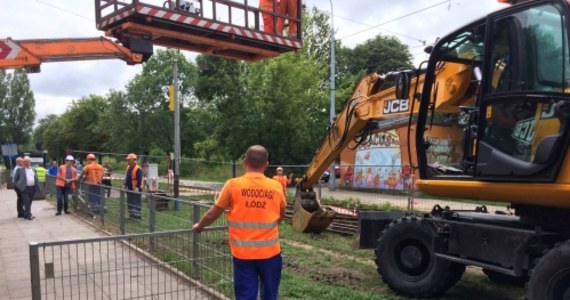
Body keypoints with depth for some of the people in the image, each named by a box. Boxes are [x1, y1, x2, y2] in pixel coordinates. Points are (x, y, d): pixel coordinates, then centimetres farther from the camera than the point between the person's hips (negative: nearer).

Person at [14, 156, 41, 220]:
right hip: (25, 188, -4)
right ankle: (28, 215, -5)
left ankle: (26, 214, 21)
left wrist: (38, 186, 6)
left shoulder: (32, 169, 12)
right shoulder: (20, 169, 0)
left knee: (29, 202, 11)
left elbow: (36, 178, 12)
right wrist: (17, 186, 0)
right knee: (26, 202, -8)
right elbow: (15, 179, 5)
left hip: (32, 188, 5)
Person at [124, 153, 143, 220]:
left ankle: (138, 216, 3)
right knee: (130, 203, 17)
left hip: (136, 190, -9)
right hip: (129, 189, 9)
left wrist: (137, 188, -24)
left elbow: (139, 180, -21)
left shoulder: (138, 169, -18)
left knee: (136, 204, -3)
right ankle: (131, 215, 28)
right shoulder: (128, 168, 10)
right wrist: (125, 185, 17)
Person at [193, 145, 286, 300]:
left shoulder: (233, 185, -8)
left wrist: (199, 226, 22)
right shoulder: (276, 186, -3)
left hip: (243, 253, -1)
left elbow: (213, 214, 3)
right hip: (270, 251, 1)